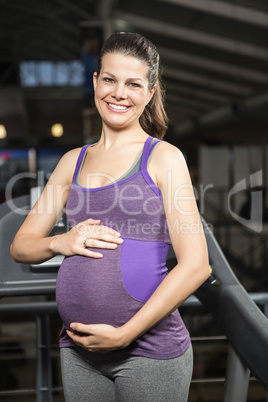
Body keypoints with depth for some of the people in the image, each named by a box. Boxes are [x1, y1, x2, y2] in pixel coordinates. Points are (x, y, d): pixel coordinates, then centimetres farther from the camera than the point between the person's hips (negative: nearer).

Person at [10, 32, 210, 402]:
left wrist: (124, 334, -12)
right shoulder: (73, 161, 10)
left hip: (149, 347, -4)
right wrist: (60, 243, -8)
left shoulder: (163, 157, -4)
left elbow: (196, 266, -10)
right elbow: (21, 245, 13)